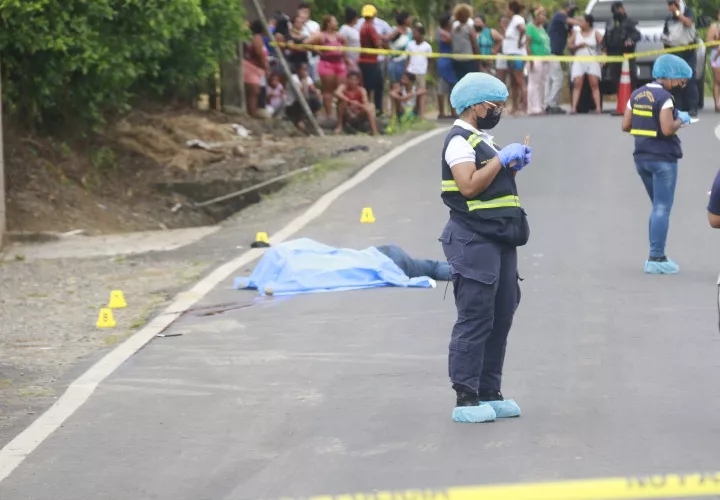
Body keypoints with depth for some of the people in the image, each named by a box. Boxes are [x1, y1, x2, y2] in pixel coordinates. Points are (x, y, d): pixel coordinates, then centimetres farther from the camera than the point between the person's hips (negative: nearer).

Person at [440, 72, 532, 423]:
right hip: (473, 240, -10)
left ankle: (489, 392, 17)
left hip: (499, 241, 10)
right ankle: (465, 398, -8)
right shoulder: (460, 141, -11)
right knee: (475, 320, -10)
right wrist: (501, 159, -16)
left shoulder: (483, 140, 20)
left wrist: (514, 166, 7)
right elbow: (469, 186, -23)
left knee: (501, 318, 10)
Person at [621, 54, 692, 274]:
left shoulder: (637, 95, 8)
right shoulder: (664, 97, -15)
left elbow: (626, 126, 8)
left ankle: (655, 256, 18)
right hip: (663, 159, -8)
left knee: (658, 207, 18)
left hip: (642, 157, 8)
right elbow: (668, 129, -23)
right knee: (662, 209, -3)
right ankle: (657, 258, -5)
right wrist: (681, 119, -5)